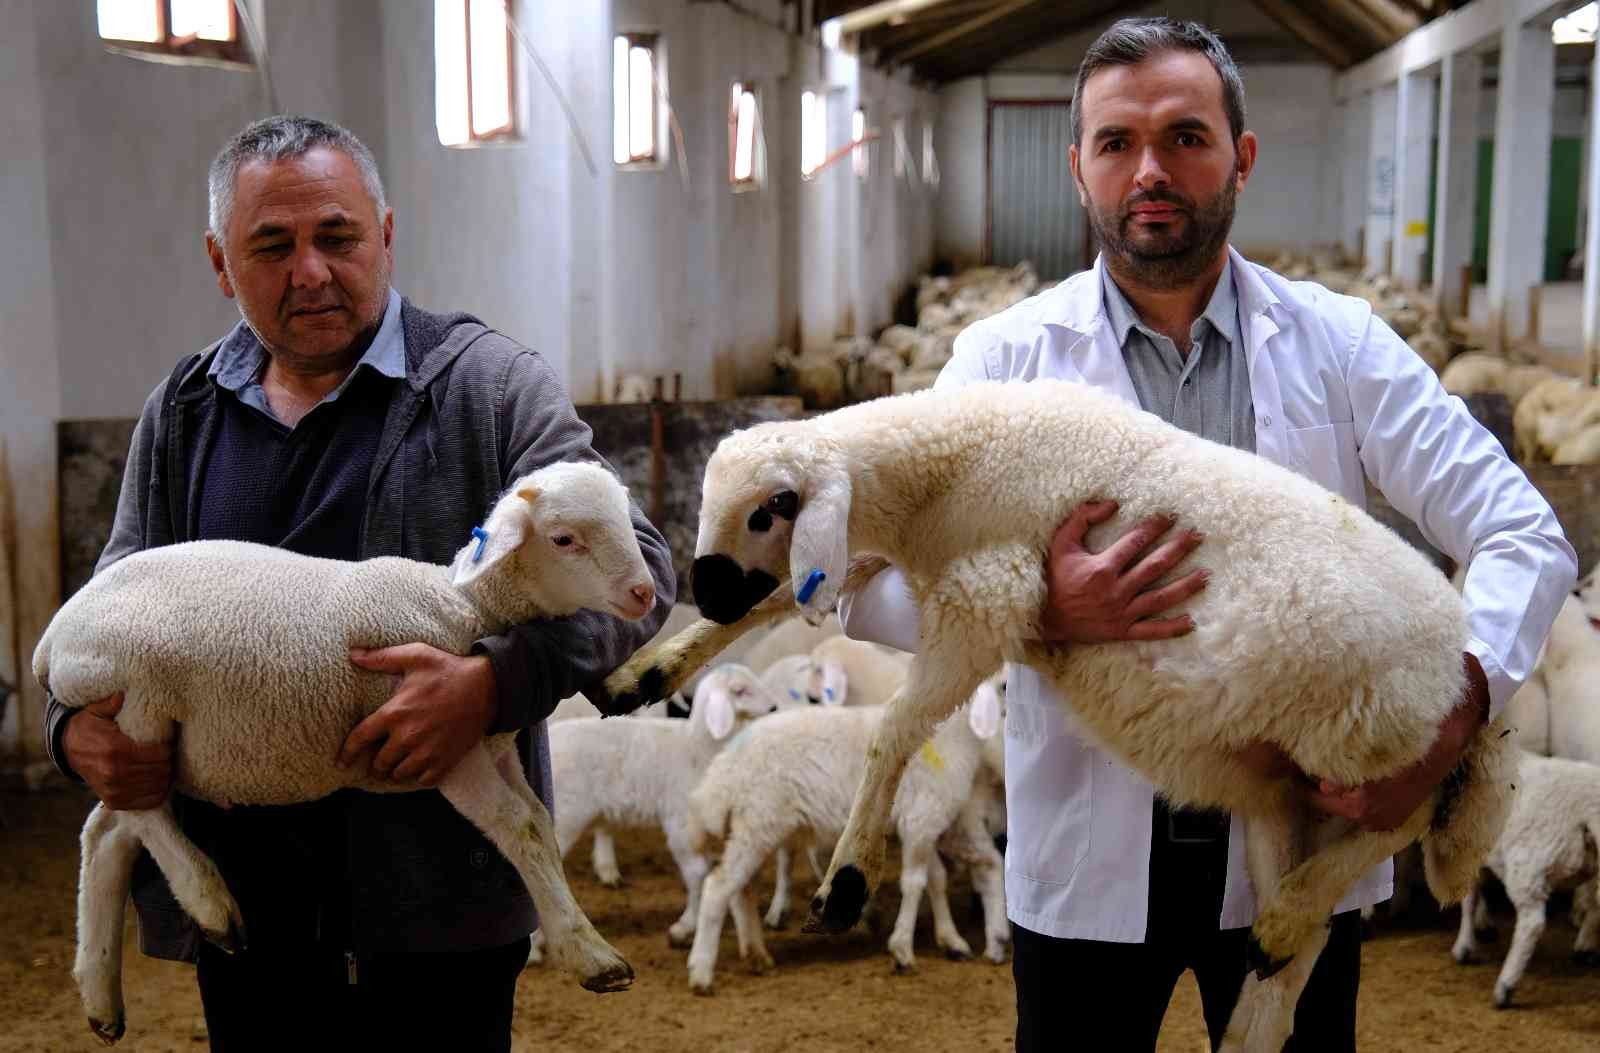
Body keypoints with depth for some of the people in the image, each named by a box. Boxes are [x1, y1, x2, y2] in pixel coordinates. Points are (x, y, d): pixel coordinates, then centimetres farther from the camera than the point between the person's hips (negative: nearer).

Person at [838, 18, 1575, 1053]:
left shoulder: (1339, 344, -1)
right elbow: (870, 588, -9)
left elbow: (1524, 537, -4)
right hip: (1088, 863, -1)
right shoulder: (1007, 356, -4)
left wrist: (1451, 718, -22)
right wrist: (1040, 614, -27)